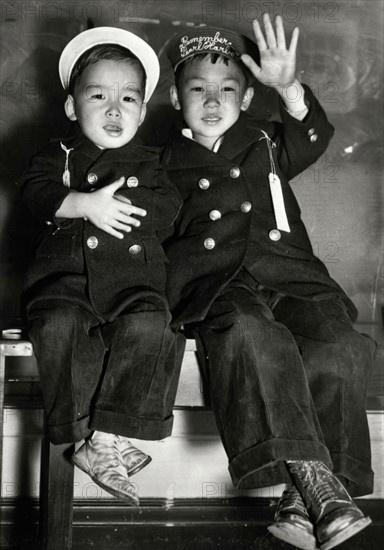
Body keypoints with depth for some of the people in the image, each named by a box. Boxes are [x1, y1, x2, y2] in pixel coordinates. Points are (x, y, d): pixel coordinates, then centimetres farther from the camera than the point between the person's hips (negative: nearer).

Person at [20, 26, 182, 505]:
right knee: (58, 325, -32)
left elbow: (167, 209, 2)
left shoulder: (148, 164, 20)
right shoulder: (56, 156, 19)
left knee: (147, 327, -30)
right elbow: (37, 192, -2)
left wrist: (111, 204, -8)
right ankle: (79, 435, -24)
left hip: (134, 280, 1)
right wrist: (86, 205, -17)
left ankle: (105, 441, -26)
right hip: (65, 278, -1)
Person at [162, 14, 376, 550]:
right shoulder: (167, 166, 22)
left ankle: (304, 502, -27)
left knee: (338, 348, -28)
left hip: (290, 276, 2)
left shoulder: (266, 144, 25)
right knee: (251, 334, -38)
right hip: (217, 285, -2)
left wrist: (288, 89, -11)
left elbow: (315, 135, 6)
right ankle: (318, 482, -41)